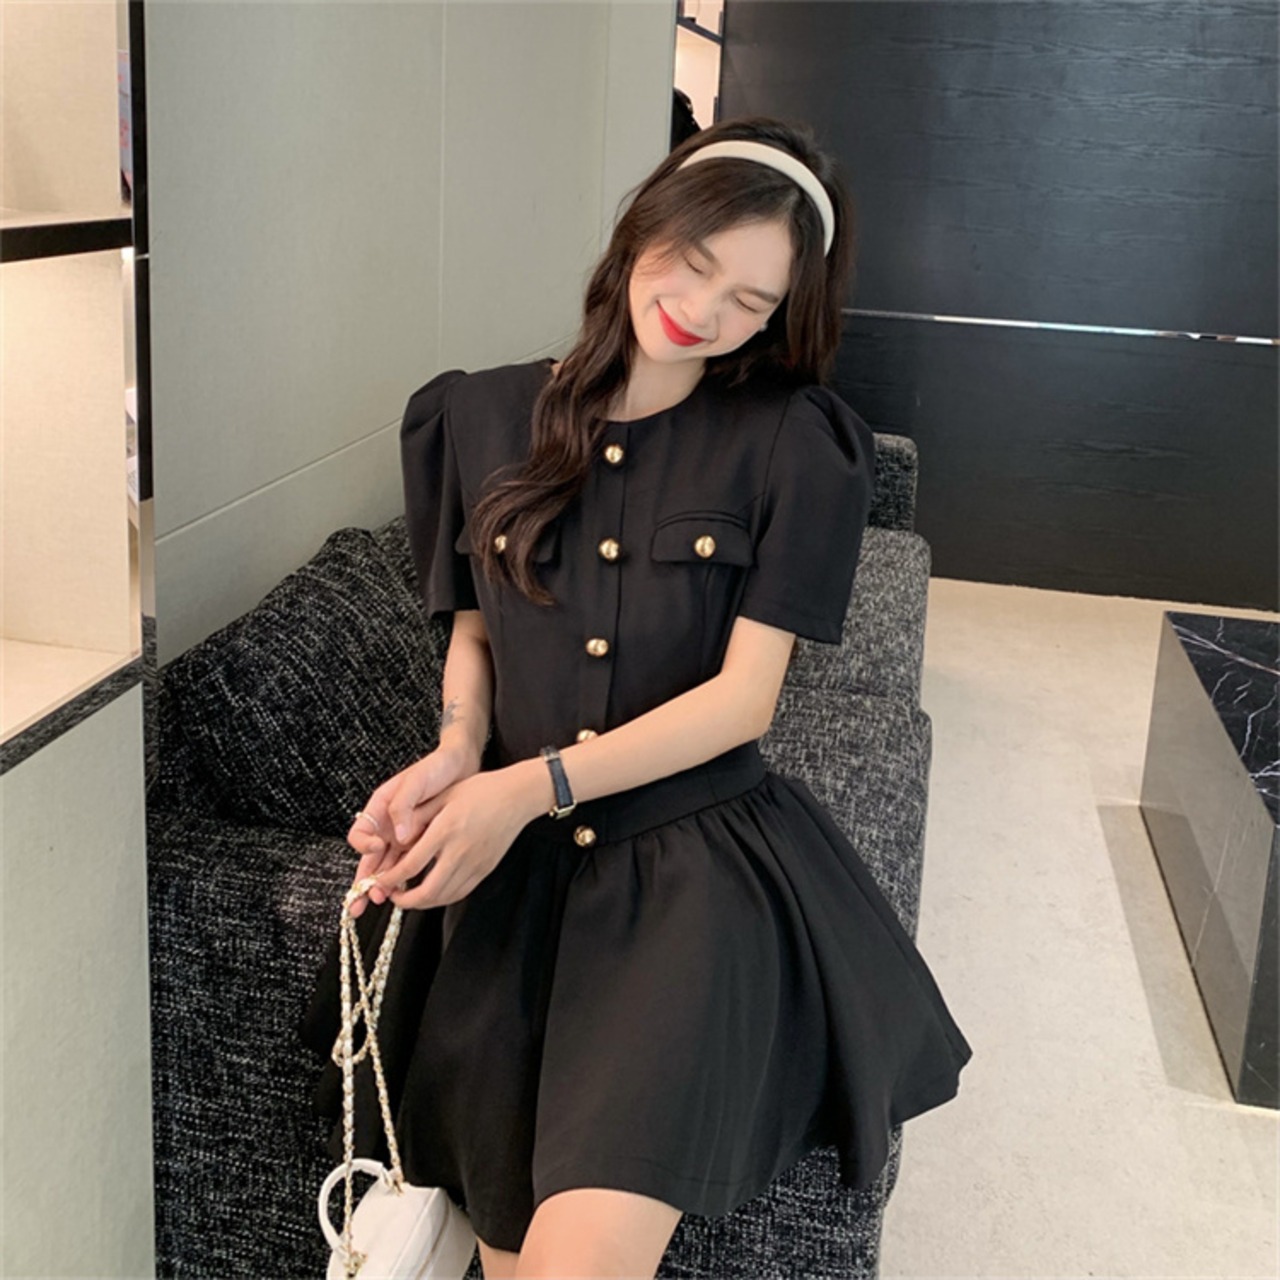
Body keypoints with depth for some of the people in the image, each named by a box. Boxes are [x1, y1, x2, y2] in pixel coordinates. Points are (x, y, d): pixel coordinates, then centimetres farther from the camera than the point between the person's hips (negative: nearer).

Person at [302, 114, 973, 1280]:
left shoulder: (793, 446, -3)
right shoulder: (484, 417, 7)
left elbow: (743, 696, -7)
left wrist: (533, 786, -14)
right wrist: (458, 747, -6)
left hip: (698, 873, -3)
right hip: (514, 879, 3)